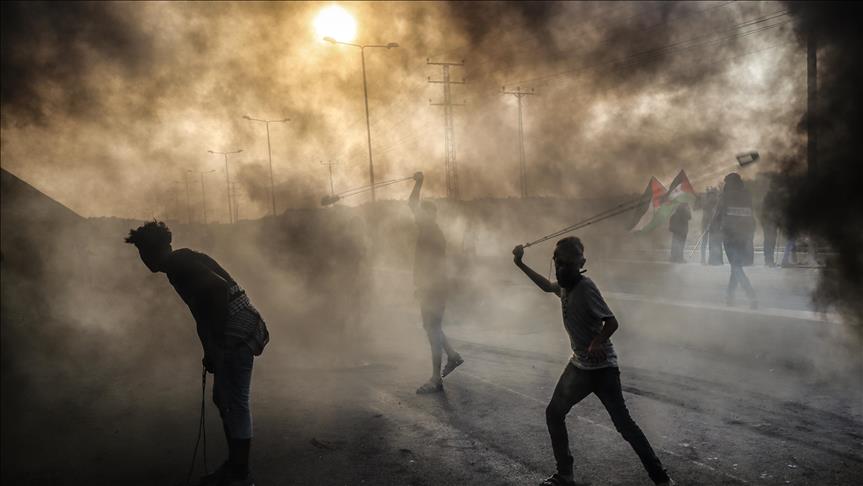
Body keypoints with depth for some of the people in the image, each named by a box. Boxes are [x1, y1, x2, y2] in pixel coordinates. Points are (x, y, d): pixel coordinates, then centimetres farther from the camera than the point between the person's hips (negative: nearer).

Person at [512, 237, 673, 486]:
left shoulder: (585, 288, -21)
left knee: (624, 424, -4)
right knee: (554, 414, 9)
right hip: (579, 365, 8)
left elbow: (612, 322, -23)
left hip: (602, 367, -8)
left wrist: (598, 343, -41)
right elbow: (547, 285, 24)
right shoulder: (565, 285, 1)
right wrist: (520, 264, 24)